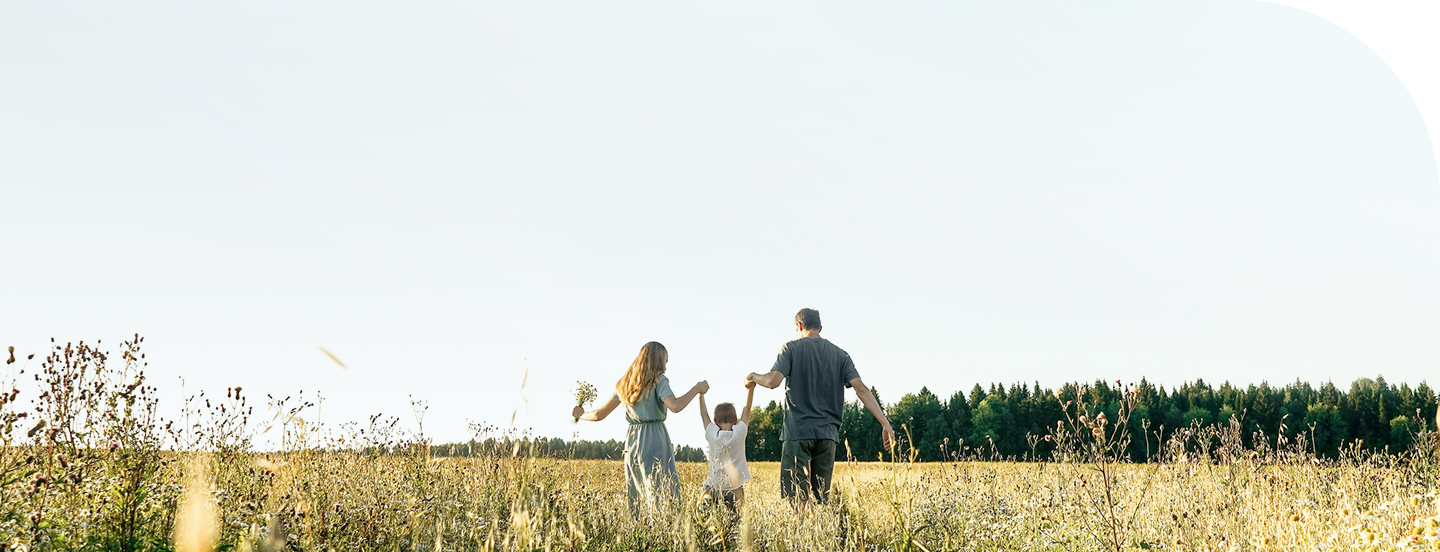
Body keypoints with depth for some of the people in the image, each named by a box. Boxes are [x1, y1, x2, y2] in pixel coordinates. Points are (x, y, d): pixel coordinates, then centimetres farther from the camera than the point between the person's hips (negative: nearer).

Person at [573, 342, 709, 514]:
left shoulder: (625, 385, 14)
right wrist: (696, 389, -10)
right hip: (656, 441, -6)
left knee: (636, 498, 10)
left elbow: (600, 414, 16)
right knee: (664, 496, -9)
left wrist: (581, 415, 35)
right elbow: (675, 406, -22)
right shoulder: (659, 381, -4)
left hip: (632, 441, 6)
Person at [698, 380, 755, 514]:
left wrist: (701, 394, 24)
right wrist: (750, 388, 16)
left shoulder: (712, 434, -4)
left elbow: (703, 415, 12)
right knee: (734, 517, 1)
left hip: (713, 486, 0)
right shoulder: (739, 433, -4)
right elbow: (747, 409, 7)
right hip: (735, 487, 0)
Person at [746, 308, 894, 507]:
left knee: (794, 496, -6)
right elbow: (861, 389, 0)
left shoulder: (791, 348, 1)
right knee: (822, 496, 10)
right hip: (828, 434, 4)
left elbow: (773, 381, -12)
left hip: (798, 432, -4)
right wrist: (885, 424, -4)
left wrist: (754, 377, 10)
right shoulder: (840, 355, 11)